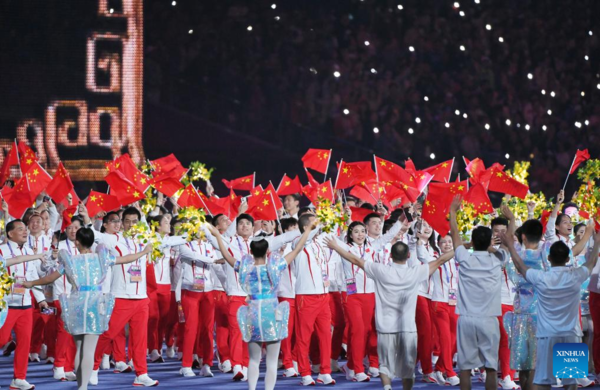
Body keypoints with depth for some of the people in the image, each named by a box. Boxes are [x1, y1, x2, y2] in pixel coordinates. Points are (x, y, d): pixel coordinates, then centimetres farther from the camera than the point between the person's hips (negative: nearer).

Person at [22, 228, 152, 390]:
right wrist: (144, 252, 33)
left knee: (79, 349, 17)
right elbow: (126, 259, 15)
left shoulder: (69, 260, 5)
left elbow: (50, 278, 12)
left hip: (76, 306, 1)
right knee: (89, 350, -6)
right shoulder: (102, 257, 4)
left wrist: (31, 283, 30)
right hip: (96, 305, -1)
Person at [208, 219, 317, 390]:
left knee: (253, 361, 14)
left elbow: (226, 255, 13)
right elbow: (297, 249, 2)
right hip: (272, 317, -2)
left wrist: (217, 235, 24)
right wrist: (308, 231, 12)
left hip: (252, 317, 2)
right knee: (272, 362, 3)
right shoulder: (275, 266, -5)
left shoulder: (245, 267, -1)